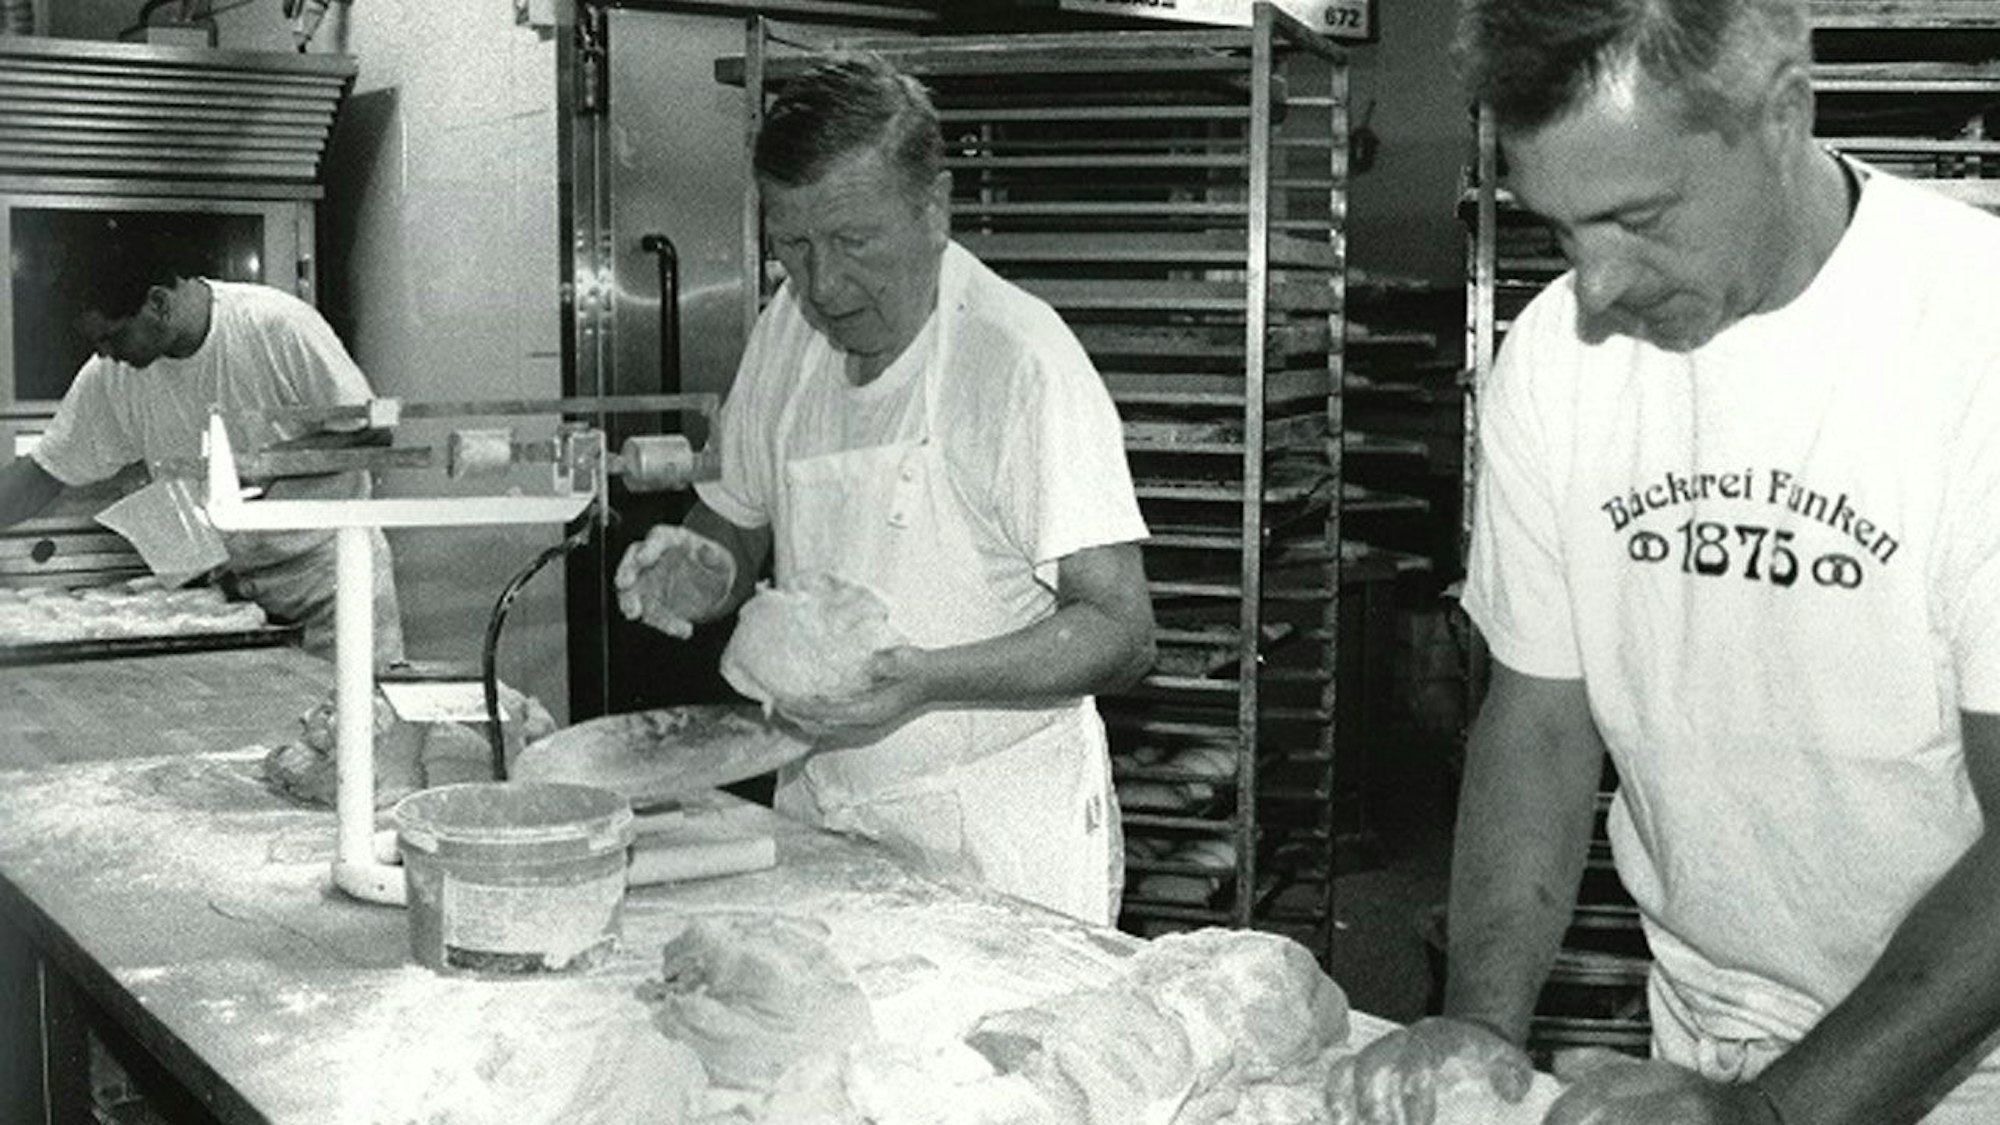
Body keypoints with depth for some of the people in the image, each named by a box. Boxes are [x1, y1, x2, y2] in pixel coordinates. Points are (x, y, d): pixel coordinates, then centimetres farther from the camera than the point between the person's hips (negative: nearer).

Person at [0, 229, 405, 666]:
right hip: (230, 582, 4)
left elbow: (368, 431, -13)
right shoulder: (110, 375, -4)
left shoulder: (279, 324, -17)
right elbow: (44, 472, 4)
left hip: (328, 568, -4)